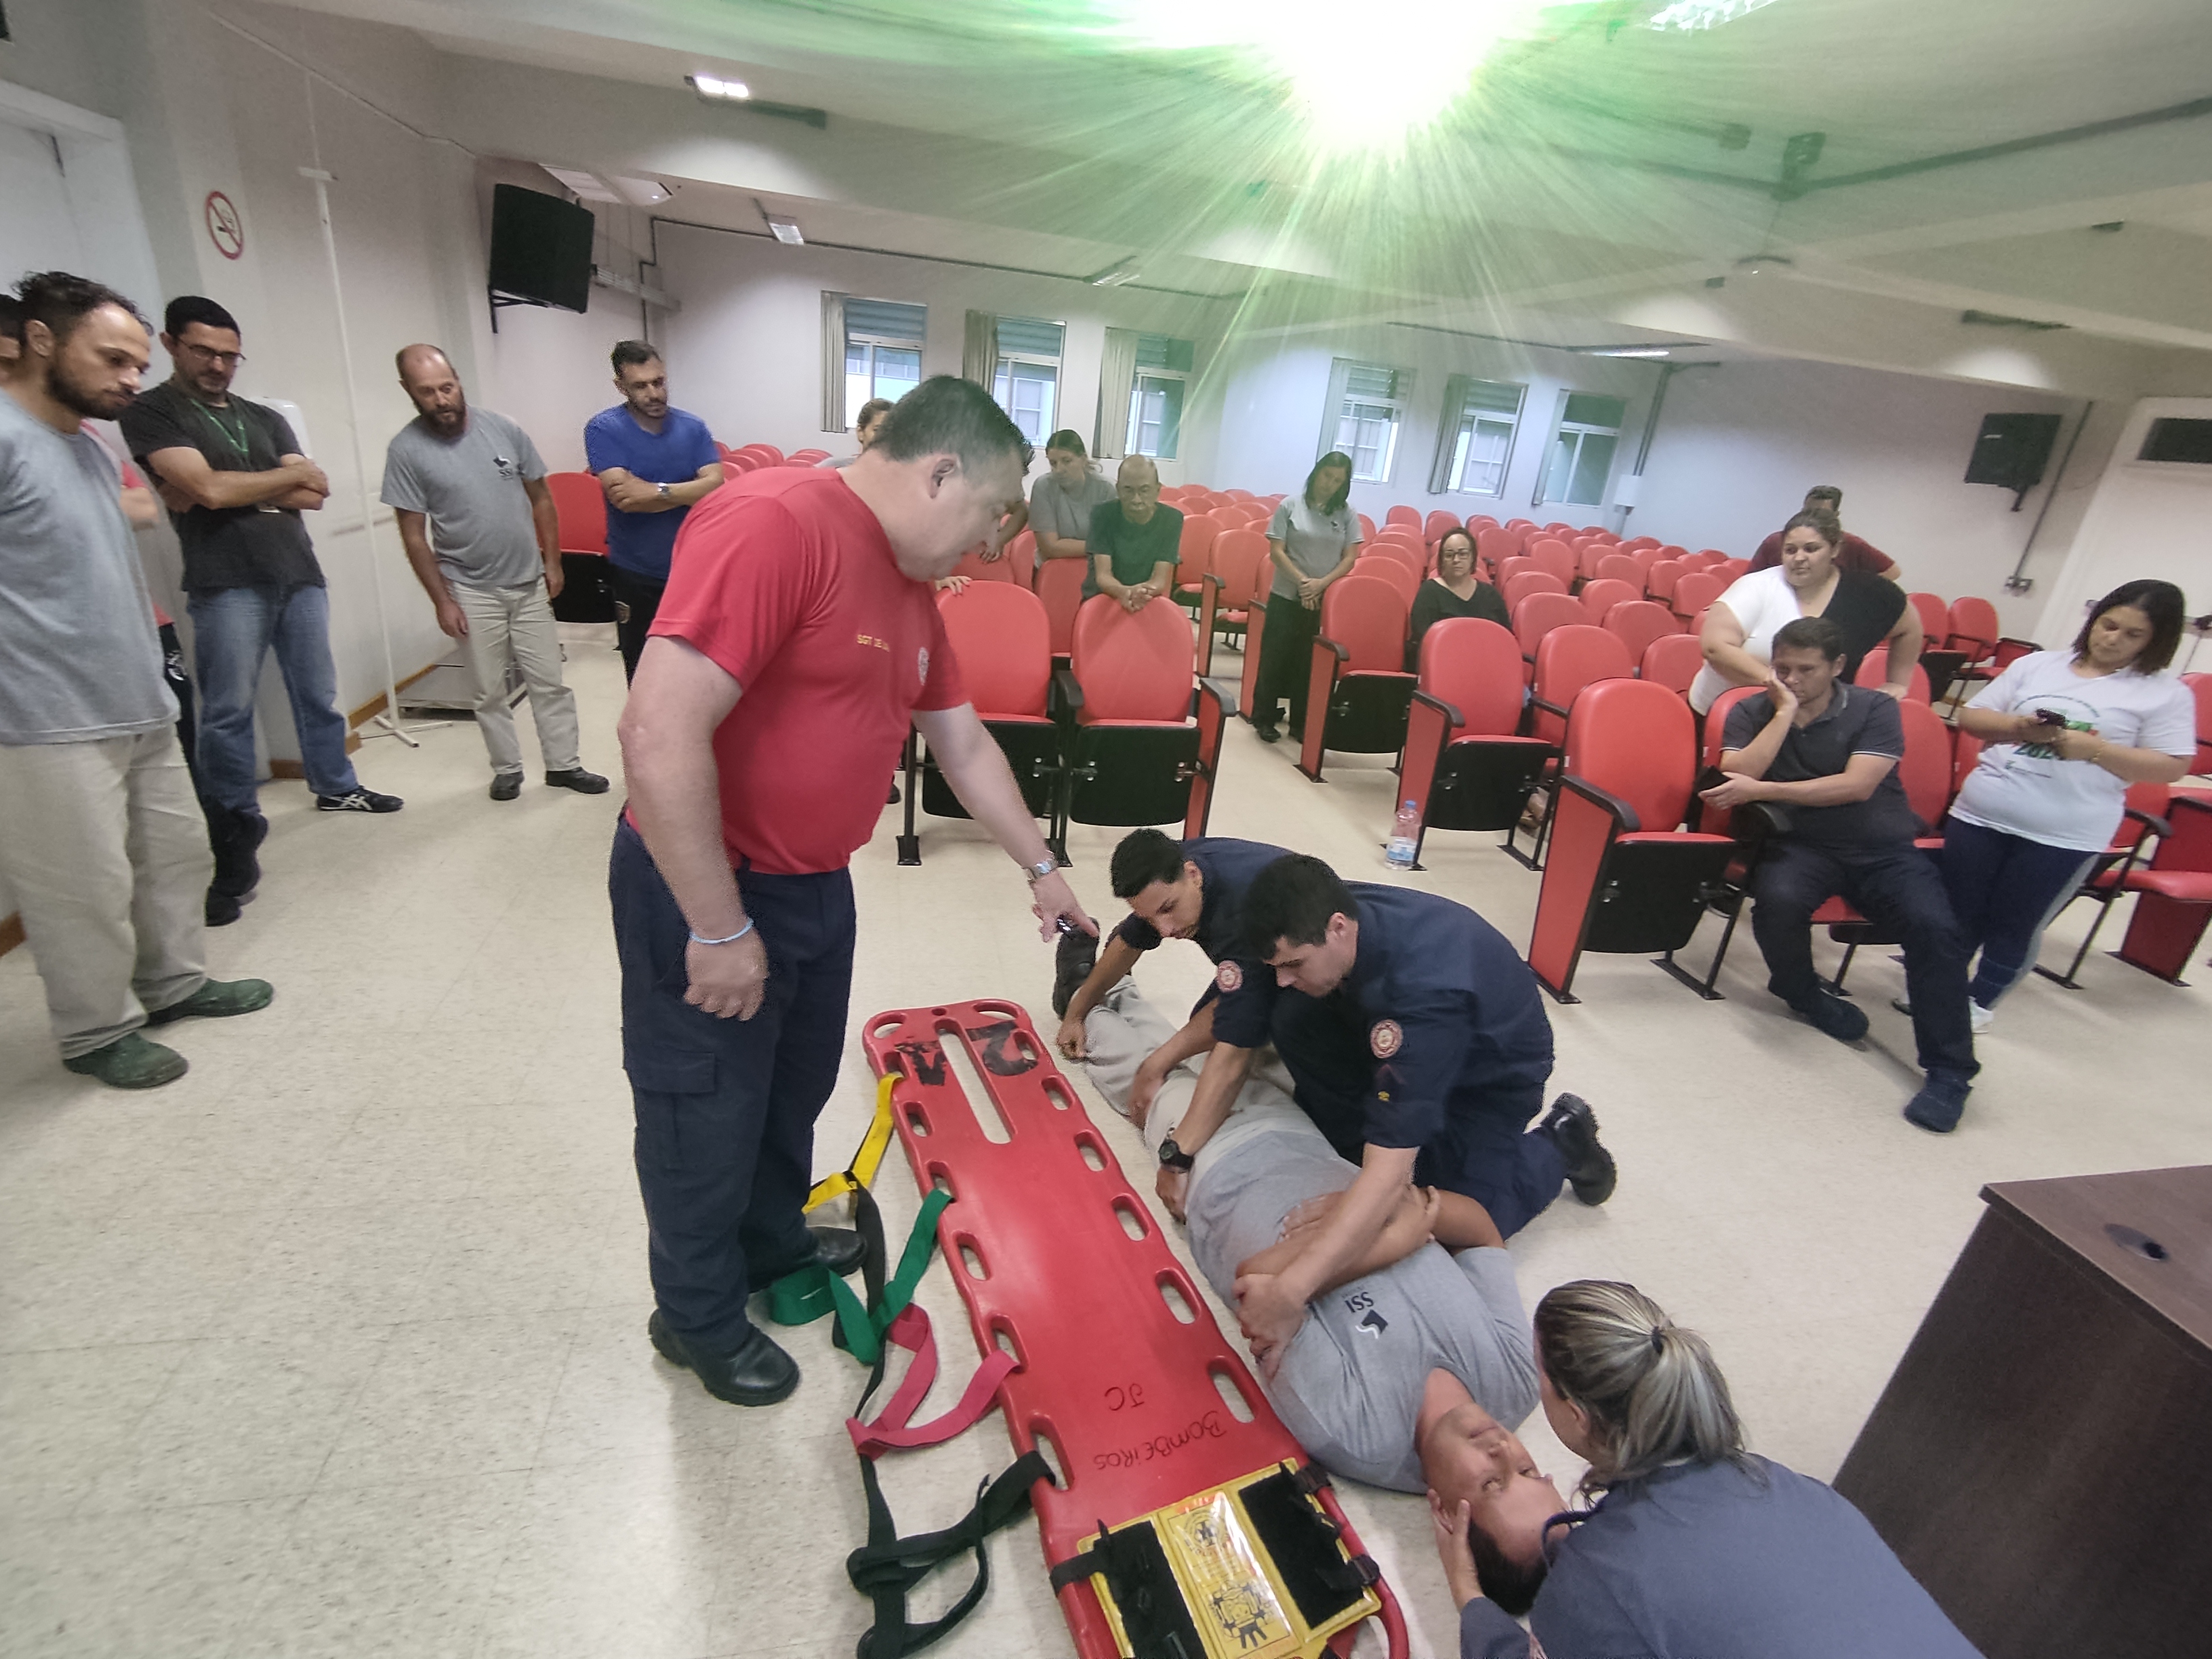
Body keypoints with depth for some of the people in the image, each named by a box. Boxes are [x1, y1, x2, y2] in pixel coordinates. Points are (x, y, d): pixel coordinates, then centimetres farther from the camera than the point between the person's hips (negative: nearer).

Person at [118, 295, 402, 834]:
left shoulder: (266, 418, 17)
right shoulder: (151, 411, 1)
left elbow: (314, 496, 6)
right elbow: (208, 489, -13)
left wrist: (235, 491, -7)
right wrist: (294, 473, -1)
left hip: (300, 574, 5)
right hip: (226, 584, -5)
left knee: (318, 693, 11)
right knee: (228, 709, 0)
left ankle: (335, 786, 23)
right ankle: (235, 816, 11)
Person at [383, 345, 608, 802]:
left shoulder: (503, 429, -1)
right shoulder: (406, 450, -7)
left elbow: (540, 498, 8)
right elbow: (414, 535, -5)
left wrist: (552, 562, 6)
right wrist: (442, 601, -7)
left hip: (529, 583, 2)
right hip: (472, 592, -2)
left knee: (550, 682, 7)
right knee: (490, 691, 7)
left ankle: (563, 764, 18)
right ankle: (507, 768, 22)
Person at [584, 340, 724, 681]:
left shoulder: (693, 427, 0)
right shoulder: (603, 429, -9)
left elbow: (716, 486, -13)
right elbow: (624, 497, -22)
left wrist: (658, 491, -24)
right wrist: (688, 493, -18)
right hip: (635, 575, -2)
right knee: (642, 674, 12)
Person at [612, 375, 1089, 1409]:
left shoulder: (911, 587, 7)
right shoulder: (773, 522, -24)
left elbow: (966, 748, 16)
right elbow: (659, 731, -31)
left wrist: (1041, 869, 20)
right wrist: (720, 930, -24)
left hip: (816, 885, 9)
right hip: (701, 894, -8)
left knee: (794, 1090, 25)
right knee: (709, 1121, 12)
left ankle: (772, 1241, 52)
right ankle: (698, 1320, 38)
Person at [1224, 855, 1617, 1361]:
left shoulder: (1424, 987, -44)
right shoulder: (1318, 919, -26)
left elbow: (1389, 1171, -47)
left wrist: (1290, 1289, -51)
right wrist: (1184, 1149, -21)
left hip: (1491, 1074, -5)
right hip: (1401, 1047, 5)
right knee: (1293, 1022, -21)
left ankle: (1559, 1145, 14)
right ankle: (1353, 1148, 2)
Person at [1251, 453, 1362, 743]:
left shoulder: (1347, 514, 3)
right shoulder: (1290, 506, -3)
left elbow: (1350, 557, 1)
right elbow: (1276, 551, -6)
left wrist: (1321, 583, -14)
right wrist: (1302, 581, -17)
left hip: (1327, 600, 2)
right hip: (1286, 596, -1)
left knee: (1310, 662, 7)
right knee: (1275, 656, 3)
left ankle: (1301, 723, 17)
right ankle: (1264, 719, 15)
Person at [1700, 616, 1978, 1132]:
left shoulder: (1875, 709, 3)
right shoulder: (1751, 713, 7)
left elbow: (1856, 786, -12)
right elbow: (1737, 779, -10)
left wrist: (1761, 790, -16)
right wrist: (1785, 712, -9)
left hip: (1883, 849, 1)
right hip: (1801, 846, 0)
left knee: (1935, 928, -25)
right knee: (1779, 898, -34)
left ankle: (1948, 1070, -9)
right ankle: (1801, 992, -1)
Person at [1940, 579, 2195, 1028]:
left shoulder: (2166, 694, 2)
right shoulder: (2036, 665, 8)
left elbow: (2172, 768, -2)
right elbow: (1970, 717, 9)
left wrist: (2093, 749, -15)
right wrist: (2017, 727, -11)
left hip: (2065, 836, -2)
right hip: (1981, 814, 3)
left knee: (2016, 926, 7)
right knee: (1957, 913, 11)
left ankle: (1981, 1000, 24)